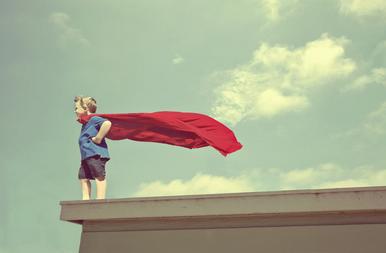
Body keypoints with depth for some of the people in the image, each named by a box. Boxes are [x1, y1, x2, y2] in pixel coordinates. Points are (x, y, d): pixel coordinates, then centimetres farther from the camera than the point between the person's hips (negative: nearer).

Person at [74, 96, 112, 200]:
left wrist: (97, 139, -22)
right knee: (83, 177, 11)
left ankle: (101, 199, -9)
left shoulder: (93, 119, -7)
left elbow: (107, 123, -26)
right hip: (86, 156, 11)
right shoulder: (86, 123, 23)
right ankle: (86, 199, 13)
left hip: (95, 154, -11)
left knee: (99, 176, -9)